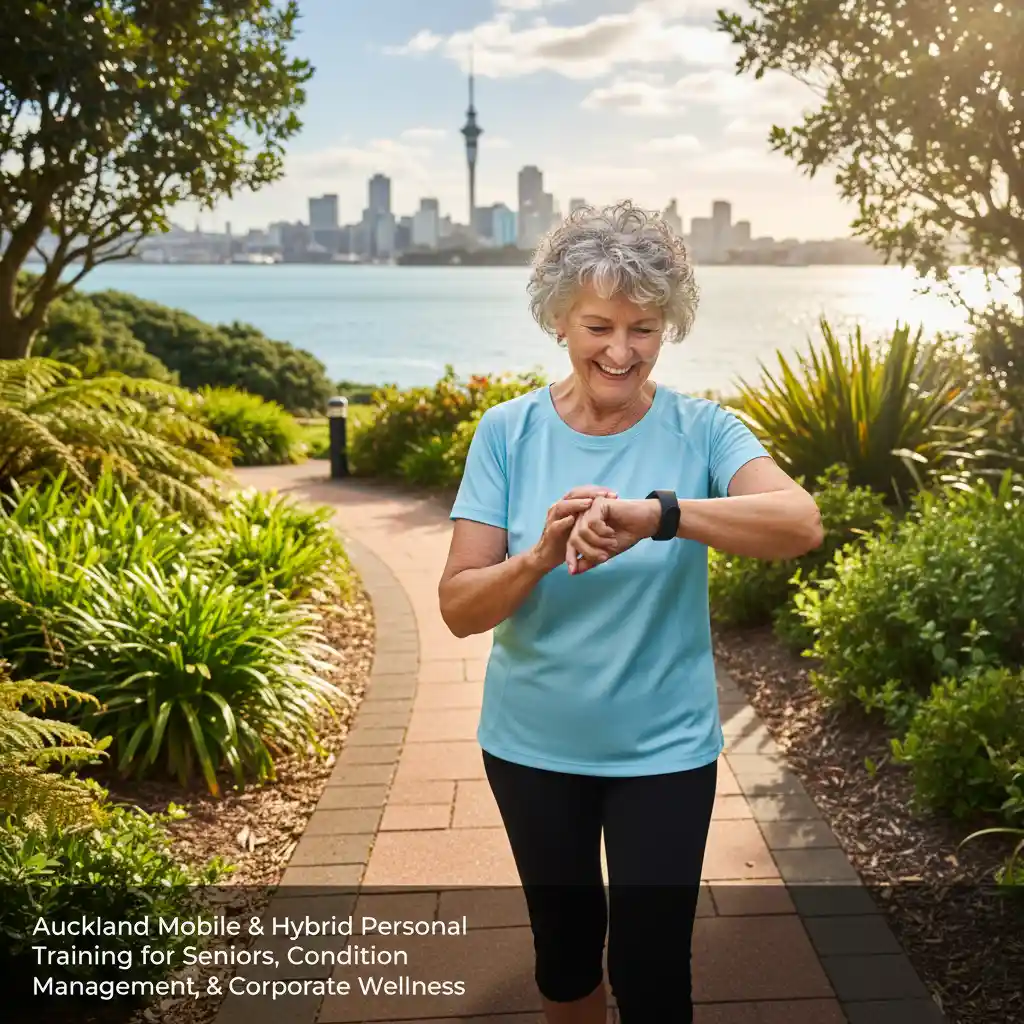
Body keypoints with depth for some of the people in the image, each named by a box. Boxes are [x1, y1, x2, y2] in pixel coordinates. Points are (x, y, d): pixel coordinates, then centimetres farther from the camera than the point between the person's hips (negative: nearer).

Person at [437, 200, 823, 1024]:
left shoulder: (699, 430, -11)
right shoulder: (508, 434, -9)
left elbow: (801, 525, -29)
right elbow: (459, 609, -11)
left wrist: (655, 514, -44)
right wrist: (540, 557, -31)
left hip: (664, 747, -1)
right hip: (533, 743, 2)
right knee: (564, 942, 21)